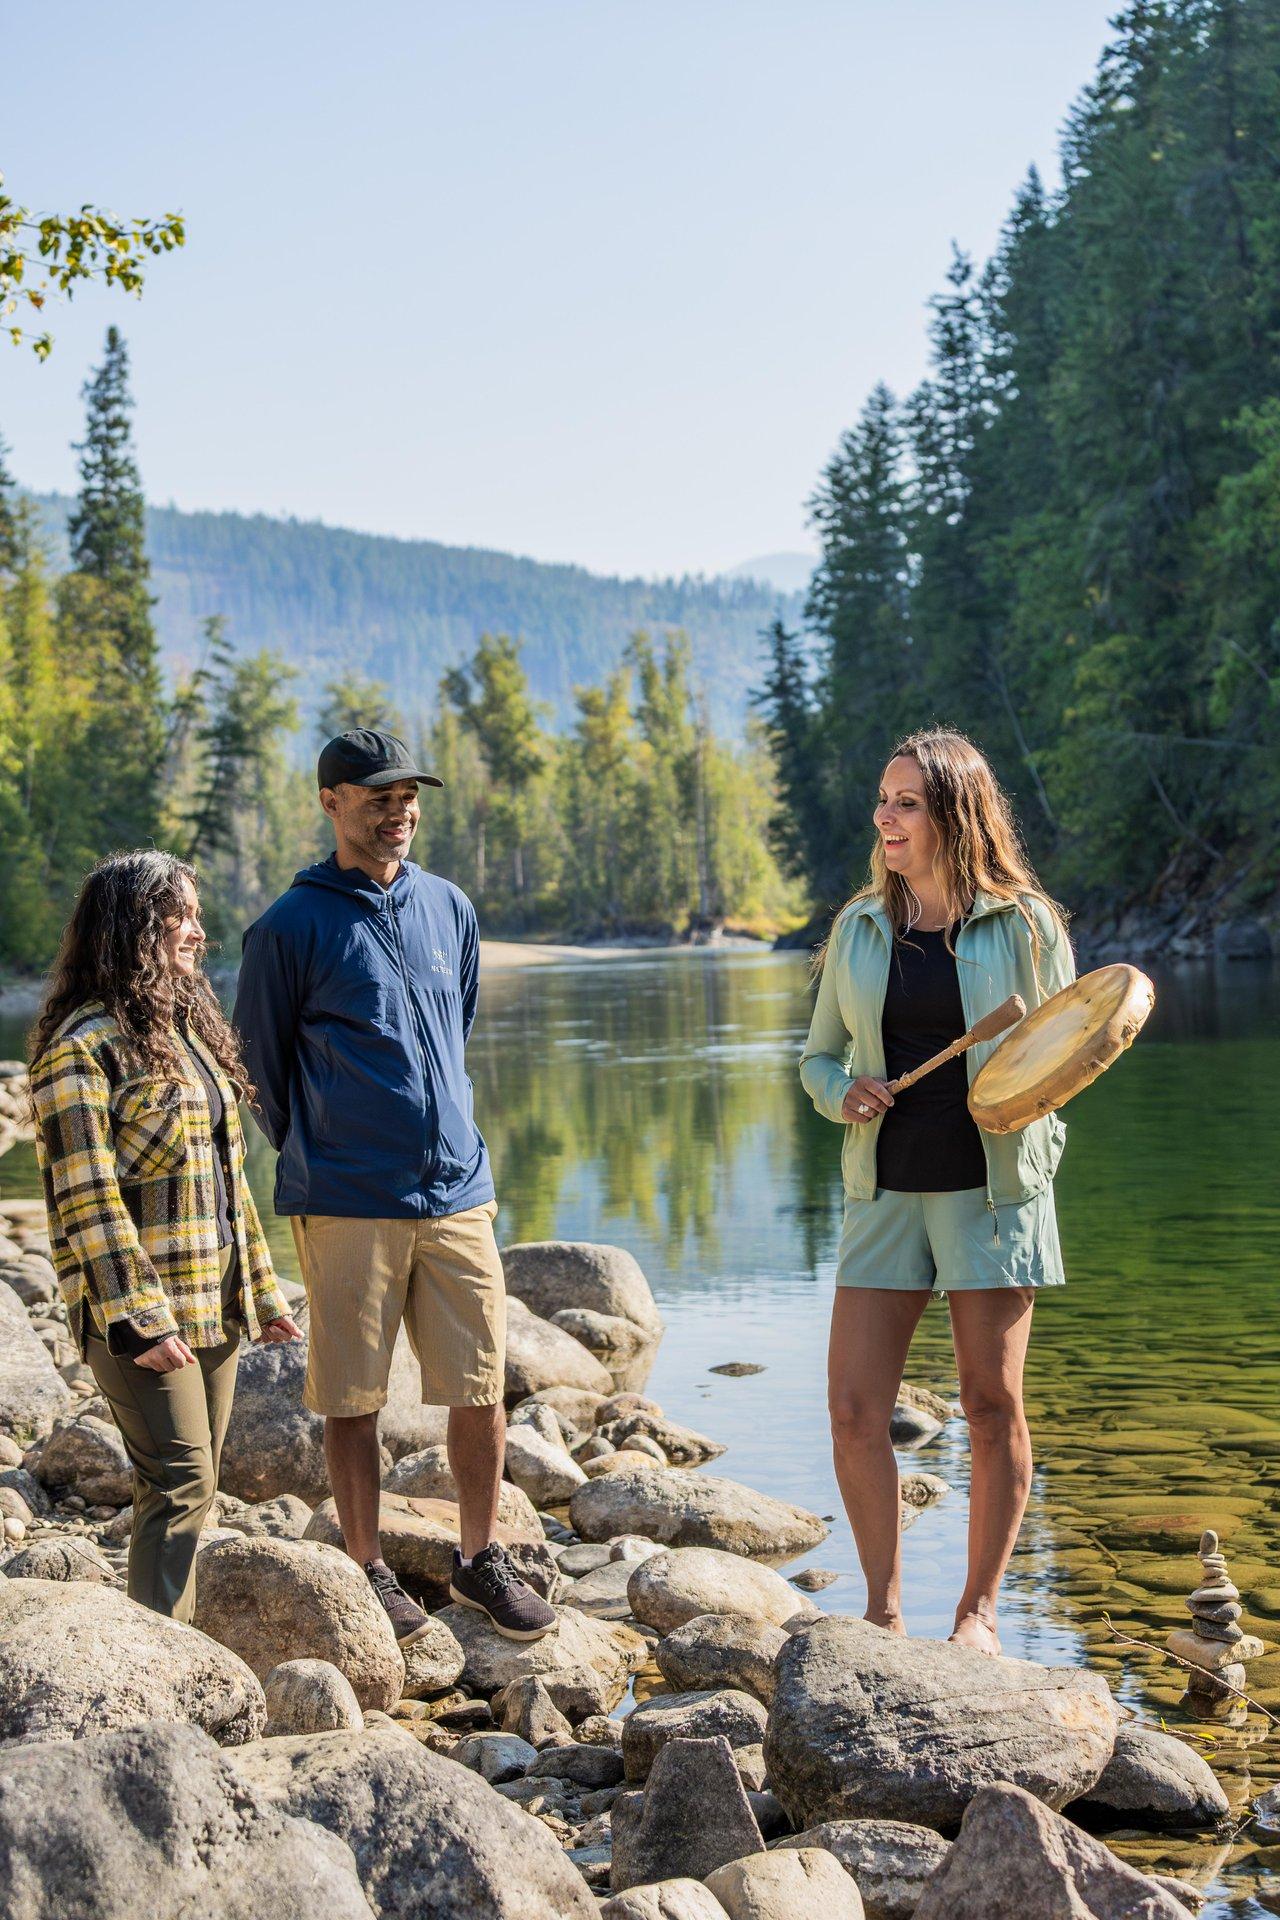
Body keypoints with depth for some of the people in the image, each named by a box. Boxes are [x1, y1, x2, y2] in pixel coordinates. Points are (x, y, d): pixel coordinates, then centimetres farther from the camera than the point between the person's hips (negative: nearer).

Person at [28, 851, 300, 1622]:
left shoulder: (191, 1025, 15)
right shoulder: (82, 1047, -12)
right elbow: (87, 1199, -16)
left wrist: (262, 1289, 18)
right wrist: (140, 1319, -20)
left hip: (215, 1306, 8)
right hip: (144, 1310, -8)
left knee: (194, 1486, 12)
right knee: (181, 1483, -9)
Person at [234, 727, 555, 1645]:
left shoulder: (450, 909, 10)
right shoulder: (292, 927, -5)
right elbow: (262, 1065, 4)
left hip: (458, 1192, 4)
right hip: (346, 1207, -4)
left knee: (481, 1387, 6)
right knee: (354, 1396, 4)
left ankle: (481, 1558, 22)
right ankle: (370, 1571, 18)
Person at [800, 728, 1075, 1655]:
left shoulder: (1025, 924, -3)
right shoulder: (859, 927, 7)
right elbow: (819, 1054, 14)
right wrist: (843, 1094, -8)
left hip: (993, 1186, -3)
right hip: (886, 1190, 3)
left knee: (993, 1405, 3)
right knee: (855, 1410, -3)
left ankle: (980, 1609, 19)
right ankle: (885, 1611, 11)